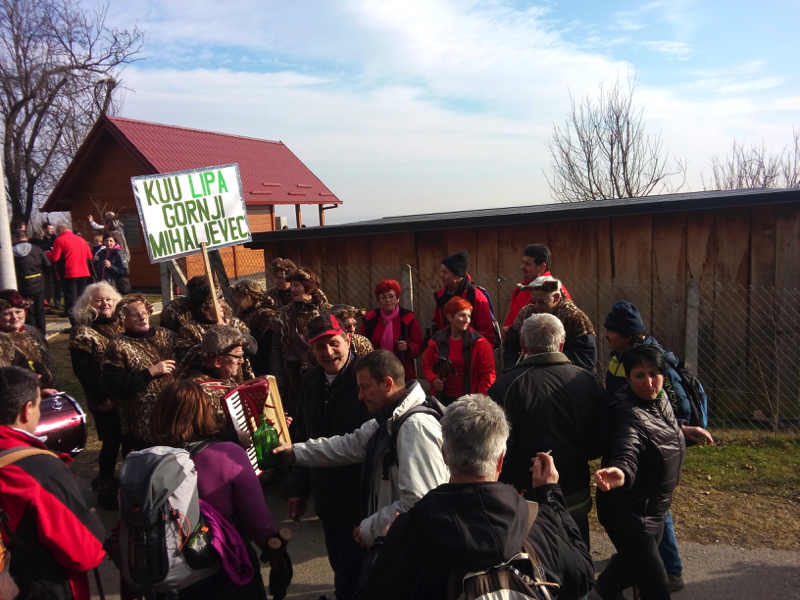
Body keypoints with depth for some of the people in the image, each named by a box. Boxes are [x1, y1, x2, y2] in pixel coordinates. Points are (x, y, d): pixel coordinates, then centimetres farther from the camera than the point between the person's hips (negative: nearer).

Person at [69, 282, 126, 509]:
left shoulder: (122, 324, 8)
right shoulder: (82, 332, -7)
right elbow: (82, 370, -12)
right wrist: (101, 398, -17)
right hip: (106, 400, -5)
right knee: (112, 442, 3)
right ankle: (106, 488, 23)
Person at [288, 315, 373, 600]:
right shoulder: (311, 379, 3)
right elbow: (303, 437, 11)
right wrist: (299, 488, 13)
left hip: (362, 493, -7)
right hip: (326, 493, 7)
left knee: (352, 575, 5)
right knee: (340, 564, 23)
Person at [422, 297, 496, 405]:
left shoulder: (479, 343, -9)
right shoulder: (437, 341, 1)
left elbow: (488, 374, -9)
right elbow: (427, 365, 11)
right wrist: (433, 380, -9)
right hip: (445, 397, 3)